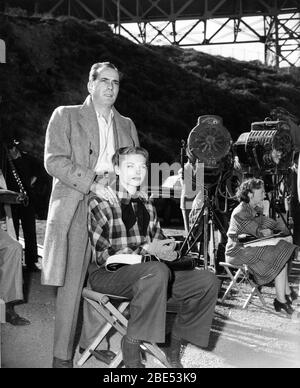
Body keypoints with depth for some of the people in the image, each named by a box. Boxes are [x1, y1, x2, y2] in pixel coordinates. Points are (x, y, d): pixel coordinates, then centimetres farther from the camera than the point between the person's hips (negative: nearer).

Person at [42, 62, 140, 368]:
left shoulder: (126, 125, 22)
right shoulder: (65, 116, 8)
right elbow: (54, 161, -4)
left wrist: (113, 177, -3)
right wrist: (92, 184, -14)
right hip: (76, 208, -4)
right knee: (71, 284, -7)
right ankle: (62, 357, 0)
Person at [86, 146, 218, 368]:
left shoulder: (147, 206, 16)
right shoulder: (100, 202, -6)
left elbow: (159, 243, 17)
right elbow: (103, 255, -14)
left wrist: (168, 251, -9)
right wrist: (147, 250, -22)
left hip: (145, 272, 7)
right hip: (107, 274, -7)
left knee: (207, 280, -7)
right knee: (157, 271, -38)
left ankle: (175, 346, 5)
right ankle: (131, 348, -25)